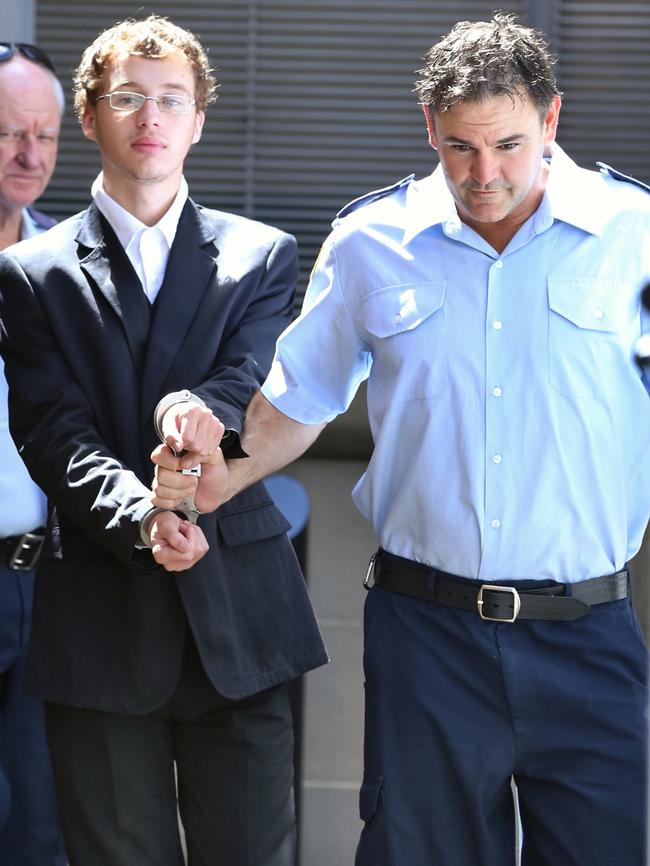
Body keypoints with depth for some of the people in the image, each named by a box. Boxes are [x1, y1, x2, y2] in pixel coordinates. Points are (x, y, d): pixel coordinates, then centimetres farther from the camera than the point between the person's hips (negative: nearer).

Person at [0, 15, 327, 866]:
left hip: (236, 614, 1)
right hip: (100, 626, -1)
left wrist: (201, 410, -30)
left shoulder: (261, 255, 11)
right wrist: (139, 519, -23)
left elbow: (255, 388, -5)